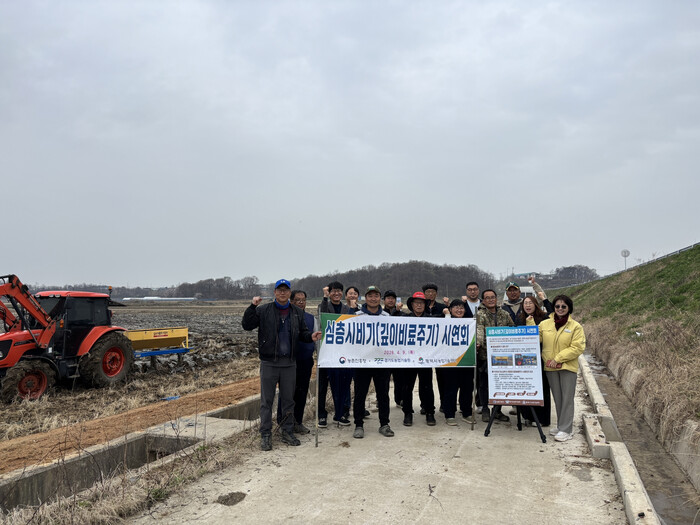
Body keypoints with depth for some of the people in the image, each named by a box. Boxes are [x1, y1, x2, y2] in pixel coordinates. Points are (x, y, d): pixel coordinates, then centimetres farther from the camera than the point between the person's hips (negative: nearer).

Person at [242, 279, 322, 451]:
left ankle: (288, 432, 24)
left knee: (288, 399, 11)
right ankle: (265, 435, 13)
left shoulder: (297, 312, 9)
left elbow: (303, 332, 12)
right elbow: (247, 325, -9)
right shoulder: (263, 310, -2)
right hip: (269, 363, -3)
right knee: (267, 400, 3)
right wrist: (253, 306, -21)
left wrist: (311, 337, -10)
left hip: (289, 363, 3)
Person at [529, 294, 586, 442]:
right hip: (550, 367, 4)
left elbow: (577, 347, -11)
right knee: (557, 398, 14)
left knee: (567, 398, -1)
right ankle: (561, 426, 26)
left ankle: (566, 430, 4)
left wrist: (558, 358, -16)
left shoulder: (576, 326, -4)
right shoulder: (545, 324, 5)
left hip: (568, 367, -4)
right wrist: (531, 324, -13)